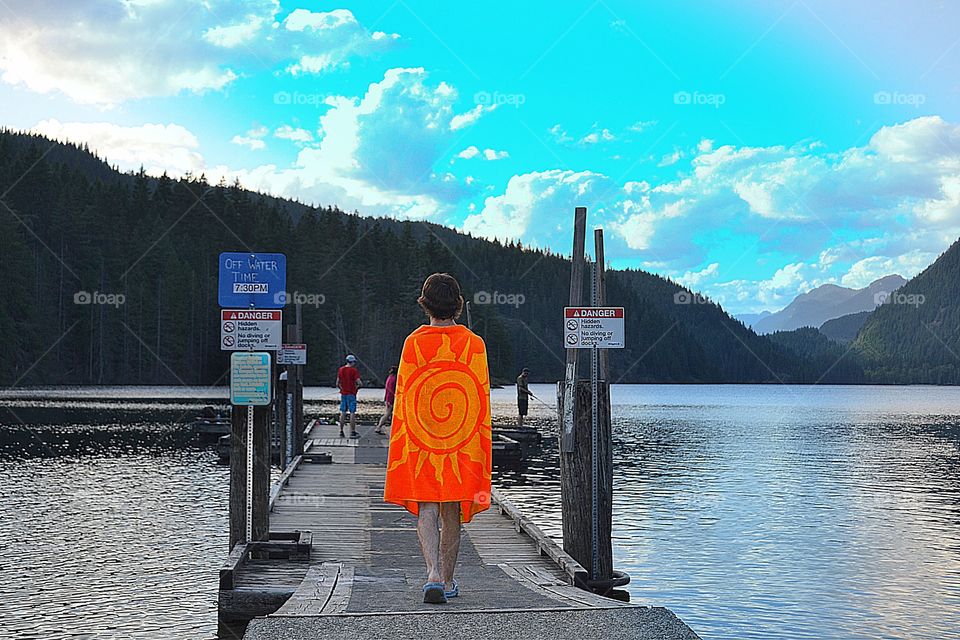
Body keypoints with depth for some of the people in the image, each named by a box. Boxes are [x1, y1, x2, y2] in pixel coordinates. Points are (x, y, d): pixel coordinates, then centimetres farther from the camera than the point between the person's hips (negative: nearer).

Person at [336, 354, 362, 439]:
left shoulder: (340, 369, 6)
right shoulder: (354, 370, -11)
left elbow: (337, 383, 7)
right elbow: (359, 383, -16)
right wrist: (357, 386, 4)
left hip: (343, 393, 5)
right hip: (351, 394, -5)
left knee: (343, 413, 10)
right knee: (352, 413, -1)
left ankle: (341, 431, 12)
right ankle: (353, 432, -2)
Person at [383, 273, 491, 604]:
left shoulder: (413, 342, -2)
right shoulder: (474, 344, -1)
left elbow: (402, 397, -1)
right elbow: (482, 398, -1)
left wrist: (397, 446, 6)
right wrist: (481, 447, 6)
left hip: (419, 441, -1)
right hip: (461, 442, 1)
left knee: (426, 510, 0)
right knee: (452, 513, 12)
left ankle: (434, 574, -19)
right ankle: (447, 581, 20)